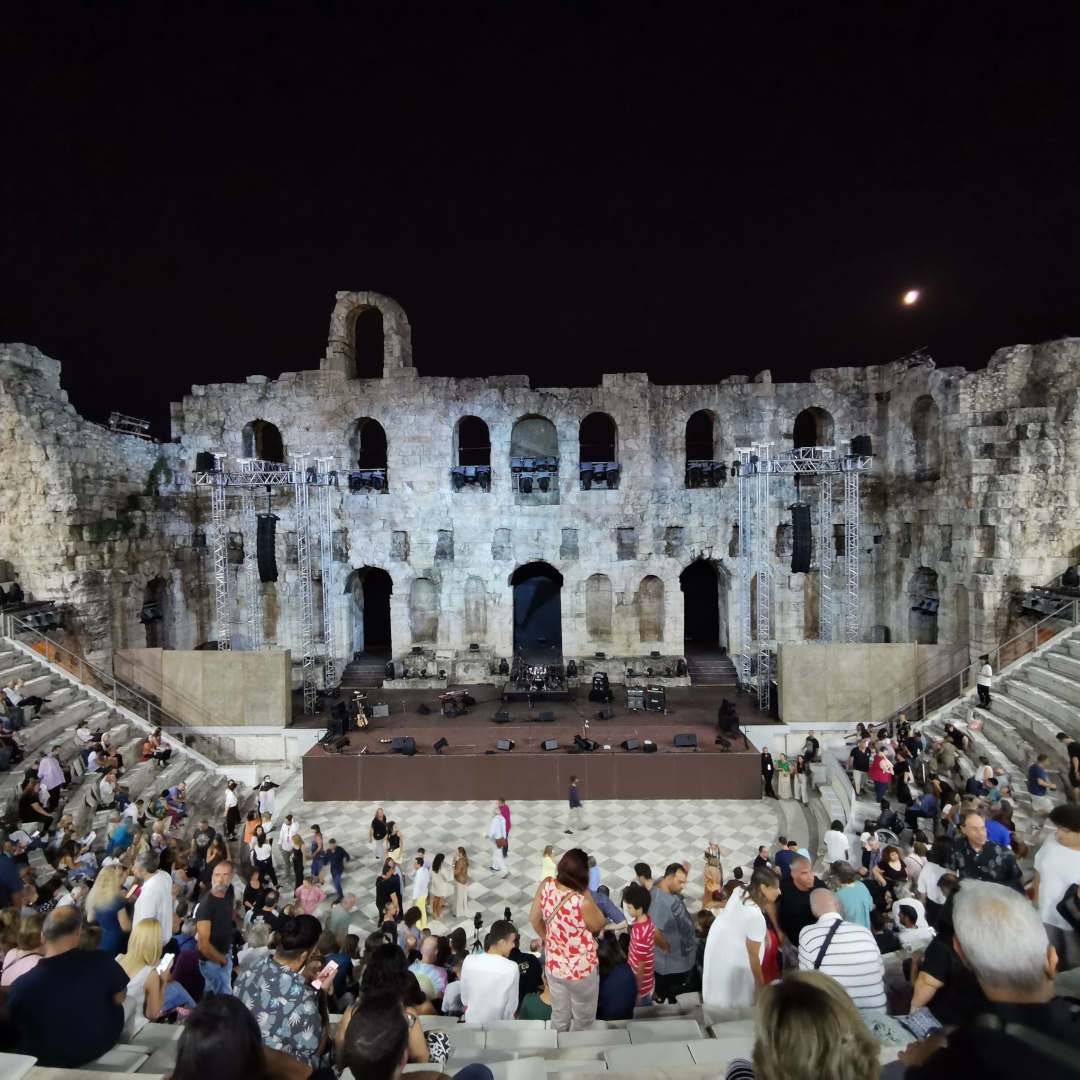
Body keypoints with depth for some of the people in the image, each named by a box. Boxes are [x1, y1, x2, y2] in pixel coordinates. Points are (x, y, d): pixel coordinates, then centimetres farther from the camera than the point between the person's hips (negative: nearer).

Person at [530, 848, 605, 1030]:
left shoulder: (546, 885, -19)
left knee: (559, 1016, 29)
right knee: (583, 1019, 25)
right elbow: (598, 926, -13)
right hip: (581, 970, -5)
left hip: (553, 965, 5)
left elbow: (534, 919, -3)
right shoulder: (582, 903, -35)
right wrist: (587, 895, -15)